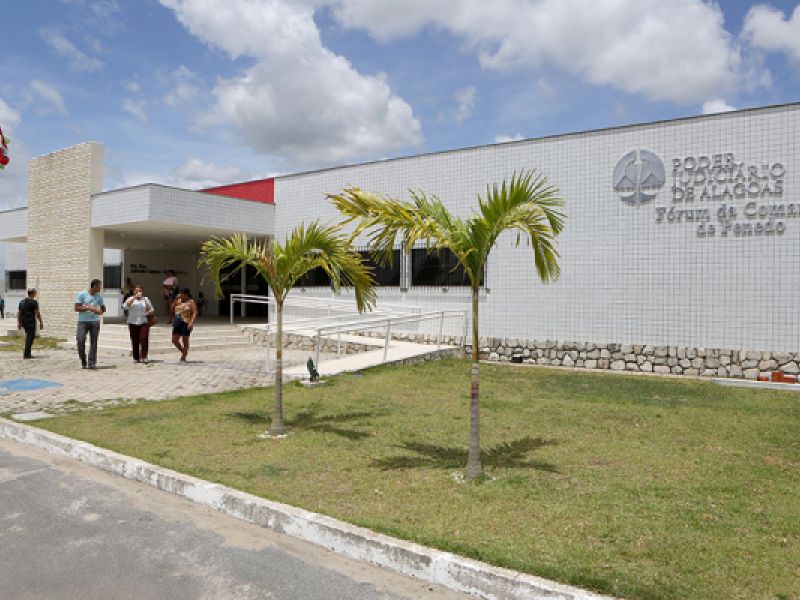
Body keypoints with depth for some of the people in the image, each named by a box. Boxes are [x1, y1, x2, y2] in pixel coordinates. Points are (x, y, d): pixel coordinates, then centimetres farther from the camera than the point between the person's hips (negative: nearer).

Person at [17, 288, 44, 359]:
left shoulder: (21, 301, 10)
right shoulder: (34, 302, -11)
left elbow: (19, 313, 12)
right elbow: (37, 313, -13)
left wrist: (18, 323, 15)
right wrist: (41, 322, -7)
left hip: (23, 322, 7)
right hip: (31, 322, -7)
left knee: (28, 336, 23)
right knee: (30, 338, -2)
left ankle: (26, 350, 15)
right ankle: (26, 354, -2)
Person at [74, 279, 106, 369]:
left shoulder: (99, 296, 11)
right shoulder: (81, 294, -1)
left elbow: (103, 308, 21)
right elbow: (76, 308, -5)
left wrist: (100, 311, -2)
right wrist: (89, 308, -16)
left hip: (95, 321, 3)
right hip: (83, 321, -3)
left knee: (94, 342, -1)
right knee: (80, 340, -9)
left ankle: (92, 363, 2)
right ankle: (83, 361, 10)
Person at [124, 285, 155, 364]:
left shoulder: (145, 299, 14)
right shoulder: (131, 299, 11)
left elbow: (152, 310, 16)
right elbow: (126, 305, -11)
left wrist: (147, 313, -4)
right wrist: (134, 297, -14)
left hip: (144, 322, 0)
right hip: (133, 323, 0)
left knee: (144, 339, -14)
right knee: (135, 341, 1)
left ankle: (144, 357, -12)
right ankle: (136, 358, 10)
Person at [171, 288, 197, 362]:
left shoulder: (191, 302, -3)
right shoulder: (178, 301, 14)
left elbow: (195, 313, -11)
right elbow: (172, 308, 8)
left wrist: (191, 322, -24)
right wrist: (176, 299, 2)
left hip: (186, 323, -6)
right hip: (177, 323, 6)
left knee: (185, 341, 1)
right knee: (174, 340, 3)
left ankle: (184, 358, 9)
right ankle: (183, 351, 27)